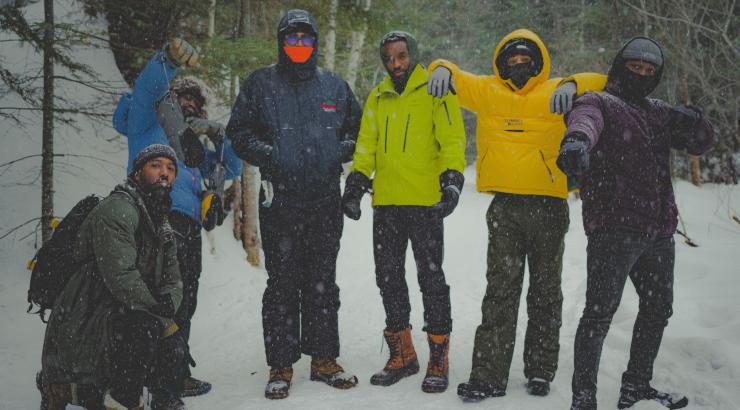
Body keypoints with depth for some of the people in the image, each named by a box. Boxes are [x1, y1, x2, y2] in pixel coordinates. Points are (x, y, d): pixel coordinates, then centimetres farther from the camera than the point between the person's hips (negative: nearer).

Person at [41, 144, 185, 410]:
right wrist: (157, 308, -14)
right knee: (144, 327, -33)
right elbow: (120, 276, -25)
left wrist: (168, 302, -12)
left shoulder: (163, 227, 17)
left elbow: (173, 281, 12)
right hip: (80, 325, -10)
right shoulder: (117, 210, -15)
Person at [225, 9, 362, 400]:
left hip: (326, 202, 3)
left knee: (322, 283, 9)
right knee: (282, 285, 1)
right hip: (280, 201, -2)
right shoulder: (260, 84, 5)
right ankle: (280, 366, 8)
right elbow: (239, 132, 4)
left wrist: (342, 151, 0)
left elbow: (357, 129, 20)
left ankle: (324, 359, 19)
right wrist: (267, 154, -12)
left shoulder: (335, 86, 12)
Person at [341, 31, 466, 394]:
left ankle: (438, 361, 6)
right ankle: (401, 356, 20)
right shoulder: (377, 98, 15)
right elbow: (366, 145, 15)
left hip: (425, 201, -5)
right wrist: (356, 182, 3)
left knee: (431, 279, -3)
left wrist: (452, 180, -20)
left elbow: (452, 141, -6)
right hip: (385, 202, 5)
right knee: (389, 278, 8)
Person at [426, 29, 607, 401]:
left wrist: (572, 85, -23)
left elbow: (600, 84, -4)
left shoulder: (555, 93, 4)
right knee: (500, 290, -2)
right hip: (505, 206, 1)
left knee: (545, 292, 9)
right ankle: (489, 375, -3)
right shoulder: (487, 91, 11)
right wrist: (443, 70, -7)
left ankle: (540, 371, 19)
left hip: (549, 205, -1)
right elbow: (454, 76, 16)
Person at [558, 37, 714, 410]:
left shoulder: (658, 112, 21)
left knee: (658, 308, 17)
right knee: (600, 312, -11)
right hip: (613, 229, -8)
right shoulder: (599, 103, 1)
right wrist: (577, 139, -50)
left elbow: (701, 143, 22)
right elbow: (585, 119, -23)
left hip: (659, 232, 8)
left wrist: (692, 122, -4)